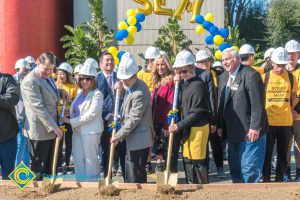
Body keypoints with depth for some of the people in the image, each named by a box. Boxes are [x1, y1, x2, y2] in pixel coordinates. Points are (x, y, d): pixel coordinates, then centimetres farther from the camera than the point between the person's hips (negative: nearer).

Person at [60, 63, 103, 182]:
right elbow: (73, 110, 16)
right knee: (78, 161, 11)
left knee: (90, 160, 1)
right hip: (77, 131, 7)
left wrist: (70, 121, -16)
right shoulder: (80, 93, 13)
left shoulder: (97, 94, -10)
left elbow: (91, 114, -18)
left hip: (91, 131, -7)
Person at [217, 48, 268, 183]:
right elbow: (221, 103, 14)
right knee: (234, 167, 14)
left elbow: (258, 104, -18)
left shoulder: (251, 75, -13)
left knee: (249, 166, -3)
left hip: (250, 131, -8)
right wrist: (220, 125, 10)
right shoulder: (224, 77, 12)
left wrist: (255, 127, -21)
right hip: (232, 131, 8)